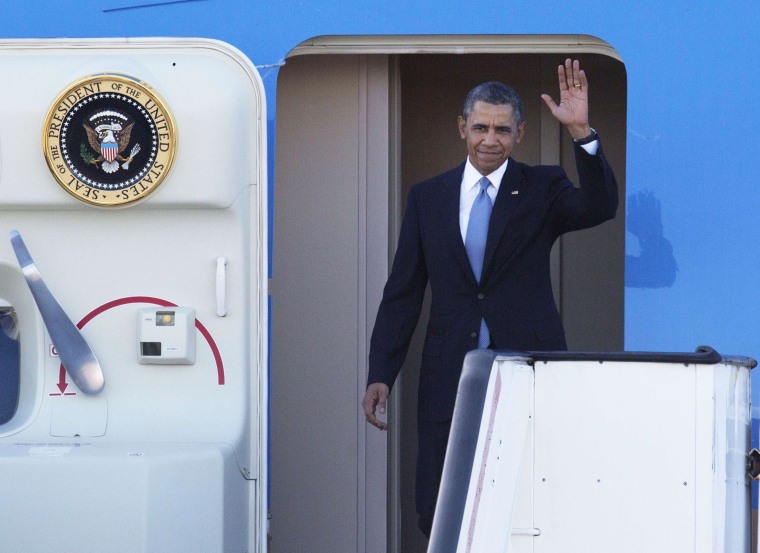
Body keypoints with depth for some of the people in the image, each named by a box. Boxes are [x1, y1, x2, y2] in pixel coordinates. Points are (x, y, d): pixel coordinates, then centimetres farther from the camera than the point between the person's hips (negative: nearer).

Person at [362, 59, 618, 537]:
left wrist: (582, 132, -25)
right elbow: (403, 293, 10)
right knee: (438, 520, 1)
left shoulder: (542, 189, 6)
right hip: (450, 379, 2)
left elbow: (601, 207, -14)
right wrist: (381, 375, 2)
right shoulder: (427, 197, 11)